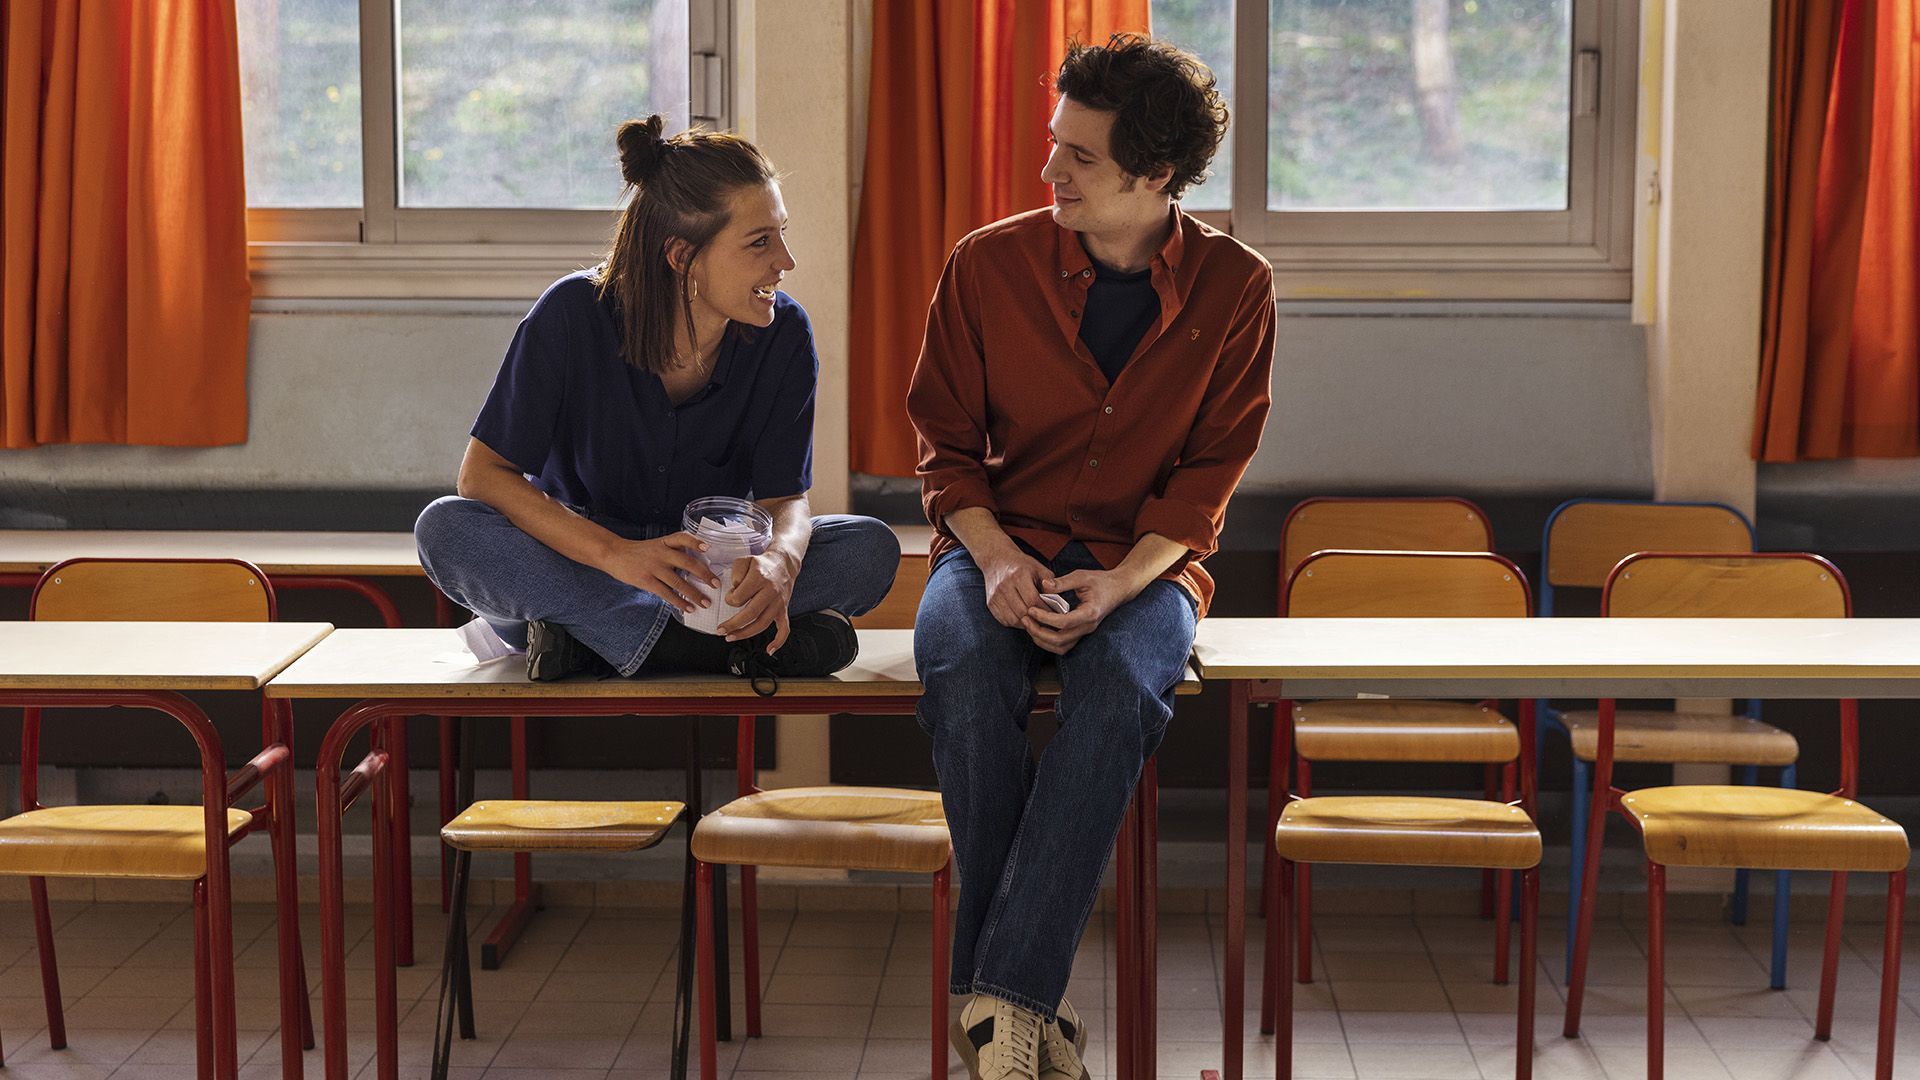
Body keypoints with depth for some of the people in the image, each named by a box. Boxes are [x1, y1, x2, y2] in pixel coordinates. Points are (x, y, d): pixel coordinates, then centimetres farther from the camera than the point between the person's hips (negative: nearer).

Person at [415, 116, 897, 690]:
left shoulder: (783, 335, -10)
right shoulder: (573, 314, -17)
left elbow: (785, 496, -6)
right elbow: (483, 473, -18)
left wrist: (778, 562, -33)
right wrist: (617, 554, -33)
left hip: (709, 575, 2)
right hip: (572, 566, -2)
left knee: (871, 548, -22)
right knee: (444, 529, -31)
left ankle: (596, 640, -27)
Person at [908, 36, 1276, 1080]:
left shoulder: (1233, 287, -1)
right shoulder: (988, 263, 0)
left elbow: (1210, 471, -1)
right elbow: (946, 446, 6)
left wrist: (1122, 579, -18)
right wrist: (997, 561, -13)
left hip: (1144, 561, -1)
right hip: (999, 542, 1)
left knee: (1120, 686, -36)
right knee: (968, 674, -35)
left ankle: (1000, 993, -36)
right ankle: (1030, 996, -26)